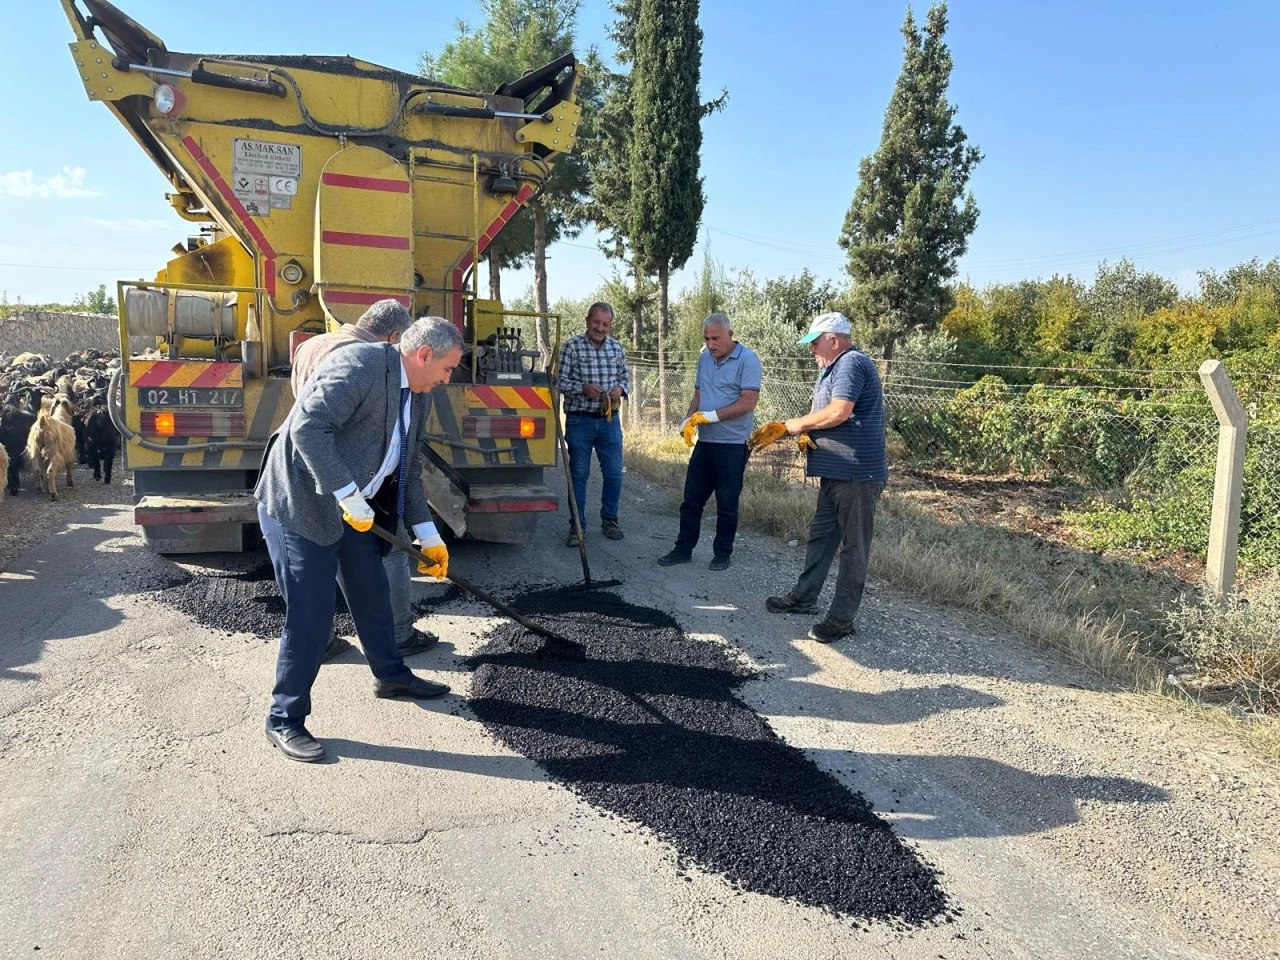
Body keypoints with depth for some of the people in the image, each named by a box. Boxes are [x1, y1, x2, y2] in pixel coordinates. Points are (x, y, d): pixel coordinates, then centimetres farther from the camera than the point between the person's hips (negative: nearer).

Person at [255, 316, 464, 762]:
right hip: (299, 504, -9)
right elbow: (307, 427, -31)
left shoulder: (415, 395, 7)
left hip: (349, 508, 9)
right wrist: (349, 495, -30)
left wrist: (428, 536, 10)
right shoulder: (359, 364, -21)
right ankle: (284, 721, 12)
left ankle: (390, 675, 41)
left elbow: (406, 470, 13)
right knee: (311, 616, -5)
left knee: (372, 593, 19)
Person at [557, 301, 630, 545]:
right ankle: (577, 525, 15)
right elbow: (560, 381, -7)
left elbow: (625, 377, 16)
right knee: (578, 474, 5)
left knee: (614, 474, 6)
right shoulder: (572, 346, -4)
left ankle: (609, 520, 25)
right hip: (580, 421, -3)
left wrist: (620, 389, -6)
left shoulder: (617, 348, 8)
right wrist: (583, 389, -23)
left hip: (609, 420, 3)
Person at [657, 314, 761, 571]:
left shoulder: (747, 359, -11)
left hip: (732, 445, -6)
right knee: (691, 499, 11)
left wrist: (710, 416, -20)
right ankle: (683, 549, 22)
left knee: (727, 504, 6)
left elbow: (748, 402, -18)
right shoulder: (705, 358, 11)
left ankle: (722, 554, 19)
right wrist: (688, 420, -1)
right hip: (704, 442, 6)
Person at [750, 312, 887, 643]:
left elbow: (839, 412, -27)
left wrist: (789, 426, -16)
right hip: (836, 472, 11)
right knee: (820, 535, 17)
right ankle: (804, 597, 30)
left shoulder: (852, 363, -14)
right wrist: (803, 432, -5)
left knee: (853, 546, -1)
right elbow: (823, 416, 18)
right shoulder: (834, 368, 19)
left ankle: (842, 618, 6)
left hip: (858, 473, -11)